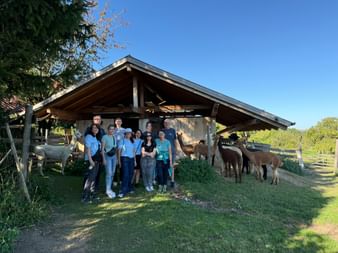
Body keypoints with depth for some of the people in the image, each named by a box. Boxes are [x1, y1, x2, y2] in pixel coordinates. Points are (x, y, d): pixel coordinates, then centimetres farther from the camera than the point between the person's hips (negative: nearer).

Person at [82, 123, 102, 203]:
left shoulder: (96, 138, 17)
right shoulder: (88, 137, -8)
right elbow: (88, 149, -16)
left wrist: (99, 159, 14)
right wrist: (90, 160, -23)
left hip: (96, 160, 9)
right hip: (91, 159, -9)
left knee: (94, 177, 13)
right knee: (90, 177, -11)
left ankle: (92, 195, 22)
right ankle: (85, 197, -7)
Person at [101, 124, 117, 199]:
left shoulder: (114, 137, 9)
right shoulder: (105, 137, -9)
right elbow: (102, 148, -10)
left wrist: (117, 157, 9)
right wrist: (104, 159, -14)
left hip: (114, 156, 6)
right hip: (107, 156, -6)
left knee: (112, 173, 8)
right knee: (109, 173, -11)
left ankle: (109, 189, 19)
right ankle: (108, 190, -3)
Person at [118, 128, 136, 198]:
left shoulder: (132, 141, 15)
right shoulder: (122, 141, 0)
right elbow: (119, 150, -2)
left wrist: (134, 160, 14)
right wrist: (119, 160, -7)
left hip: (131, 159, 5)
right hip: (124, 158, -5)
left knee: (130, 174, 7)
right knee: (125, 175, -12)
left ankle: (129, 188, 19)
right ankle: (123, 191, -10)